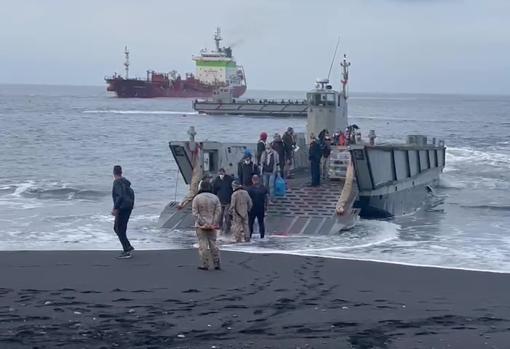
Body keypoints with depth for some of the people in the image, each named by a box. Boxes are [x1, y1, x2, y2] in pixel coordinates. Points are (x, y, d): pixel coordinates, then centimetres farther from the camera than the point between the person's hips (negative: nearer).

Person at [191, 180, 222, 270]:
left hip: (201, 226, -3)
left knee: (203, 245, 0)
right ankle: (216, 264, 11)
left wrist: (201, 223, -10)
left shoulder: (197, 198, -5)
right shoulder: (215, 198, 3)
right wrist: (214, 223, -3)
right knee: (213, 243, 11)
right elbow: (218, 211, -2)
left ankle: (204, 264, -1)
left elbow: (195, 212, -10)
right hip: (212, 226, 3)